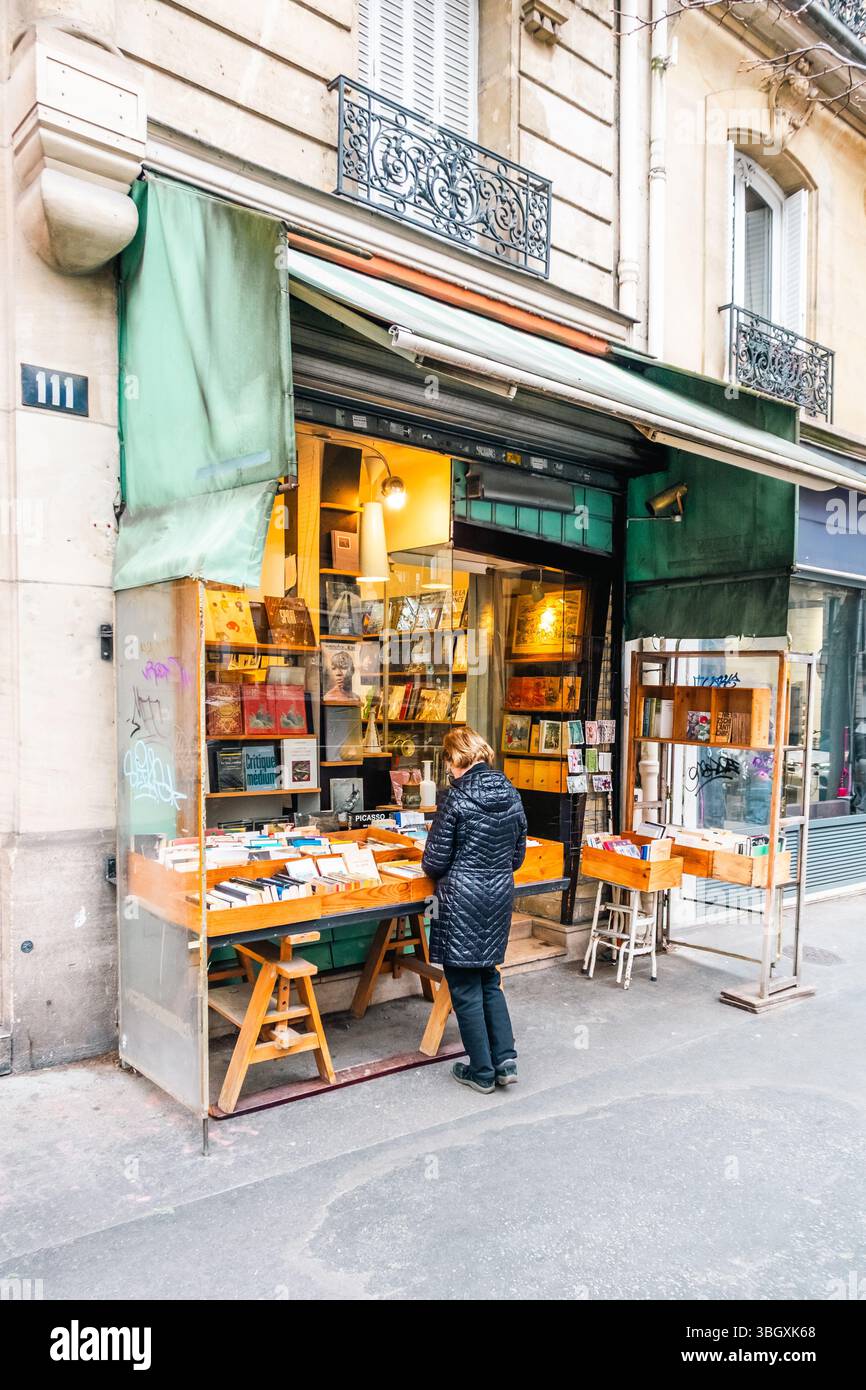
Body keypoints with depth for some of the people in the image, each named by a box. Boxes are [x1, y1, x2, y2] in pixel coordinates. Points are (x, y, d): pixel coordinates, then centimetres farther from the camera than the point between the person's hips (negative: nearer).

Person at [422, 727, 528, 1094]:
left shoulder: (457, 799, -15)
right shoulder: (510, 795, 3)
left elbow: (434, 862, -11)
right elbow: (518, 855, 11)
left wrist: (429, 867, 11)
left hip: (463, 901, -6)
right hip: (500, 896, 7)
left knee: (465, 987, 7)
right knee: (489, 979, 21)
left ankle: (482, 1072, 16)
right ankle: (505, 1059, 16)